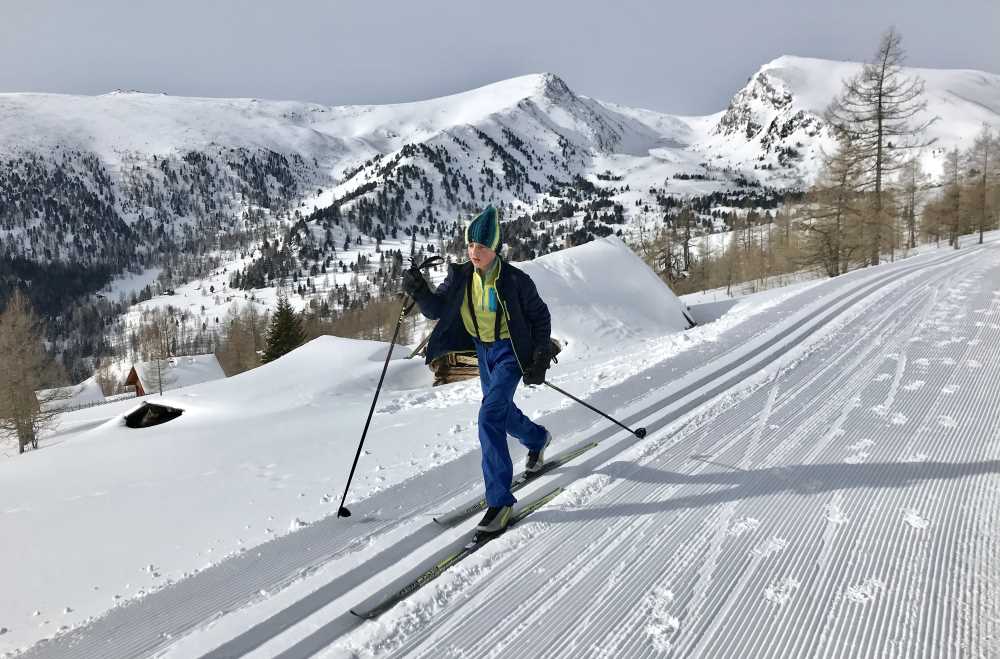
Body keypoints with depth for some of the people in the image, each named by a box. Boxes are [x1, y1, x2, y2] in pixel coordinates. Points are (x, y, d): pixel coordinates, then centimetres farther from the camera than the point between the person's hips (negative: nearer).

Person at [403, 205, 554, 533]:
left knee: (490, 417, -21)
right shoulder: (461, 276, -6)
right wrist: (420, 291, -25)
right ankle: (537, 438, 57)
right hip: (483, 349, 6)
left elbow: (540, 317, -7)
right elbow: (436, 309, -5)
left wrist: (540, 360, -12)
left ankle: (500, 500, -14)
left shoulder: (515, 280, -18)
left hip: (511, 352, -6)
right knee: (502, 412, 22)